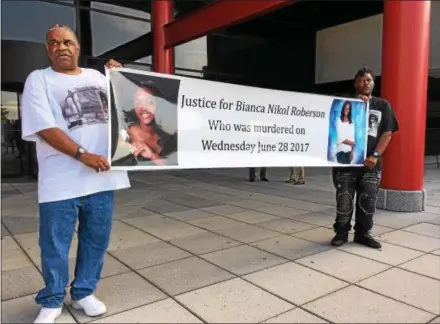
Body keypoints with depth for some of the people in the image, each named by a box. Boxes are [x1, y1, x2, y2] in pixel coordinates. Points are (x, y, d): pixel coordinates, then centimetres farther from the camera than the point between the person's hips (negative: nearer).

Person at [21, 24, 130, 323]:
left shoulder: (97, 76, 13)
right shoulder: (39, 79, 0)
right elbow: (44, 127, -11)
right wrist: (84, 156, -20)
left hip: (101, 176, 4)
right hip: (61, 181, -3)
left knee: (97, 240, 12)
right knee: (55, 245, 8)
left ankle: (83, 293, 32)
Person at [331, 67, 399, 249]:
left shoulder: (383, 106, 10)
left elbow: (387, 133, 4)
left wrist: (375, 155, -9)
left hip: (370, 163, 1)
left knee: (368, 201, 6)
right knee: (344, 200, 2)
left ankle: (363, 233, 20)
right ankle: (341, 232, 15)